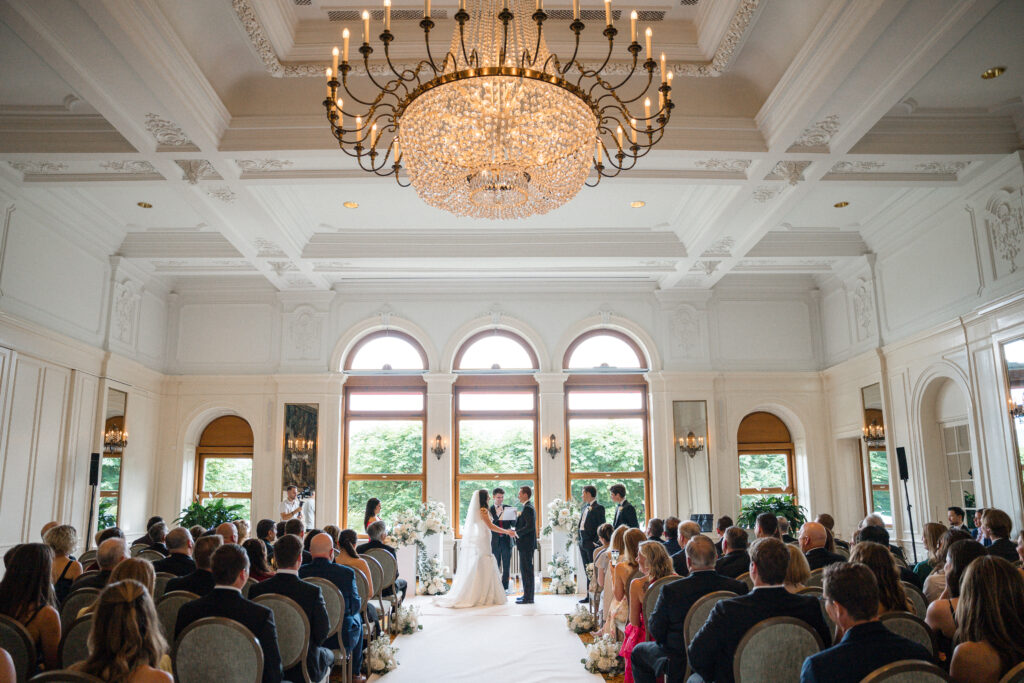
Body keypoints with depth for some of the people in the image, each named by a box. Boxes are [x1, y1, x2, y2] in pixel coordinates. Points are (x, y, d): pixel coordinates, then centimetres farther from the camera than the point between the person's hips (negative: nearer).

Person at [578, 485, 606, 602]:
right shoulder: (584, 507, 15)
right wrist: (580, 540, 12)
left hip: (592, 544, -8)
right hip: (583, 543, 8)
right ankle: (589, 594, 19)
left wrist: (596, 541, -16)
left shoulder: (598, 508, -10)